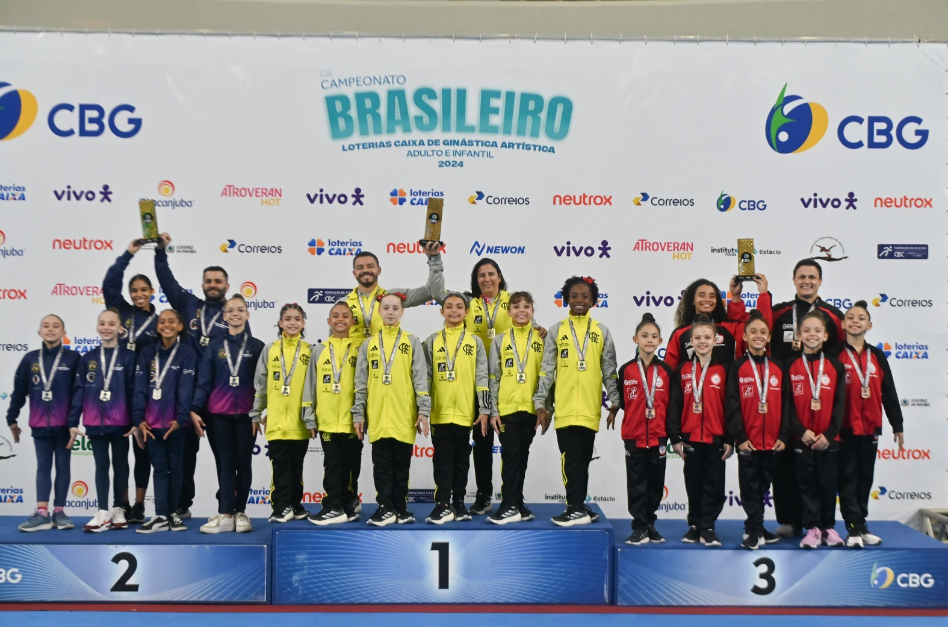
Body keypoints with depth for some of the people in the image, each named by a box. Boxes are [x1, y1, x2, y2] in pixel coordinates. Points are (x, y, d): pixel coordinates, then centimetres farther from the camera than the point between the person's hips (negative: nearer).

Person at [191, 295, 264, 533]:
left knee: (244, 463, 5)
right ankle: (225, 515, 0)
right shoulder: (214, 346, 5)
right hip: (218, 414, 0)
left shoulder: (257, 346, 3)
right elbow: (203, 381, 2)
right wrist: (194, 410, -7)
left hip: (246, 414, 0)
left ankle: (240, 513, 12)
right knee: (225, 464, 1)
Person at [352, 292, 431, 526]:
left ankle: (400, 507, 15)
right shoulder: (368, 344, 10)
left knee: (402, 465, 5)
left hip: (404, 415, -1)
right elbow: (361, 382, 9)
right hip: (378, 416, 1)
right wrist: (358, 413, 4)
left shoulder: (412, 342, 6)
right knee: (382, 465, 3)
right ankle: (385, 508, 9)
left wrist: (423, 411, -7)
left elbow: (420, 378, 0)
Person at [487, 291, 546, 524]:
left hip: (531, 409, 1)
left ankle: (516, 503, 17)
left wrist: (545, 409, 0)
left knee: (522, 457, 9)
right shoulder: (500, 341, 5)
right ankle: (510, 506, 1)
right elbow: (493, 378, 4)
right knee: (510, 456, -2)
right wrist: (493, 411, -2)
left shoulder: (542, 340, 6)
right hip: (506, 408, -1)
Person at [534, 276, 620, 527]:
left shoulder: (602, 331, 8)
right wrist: (539, 404, 0)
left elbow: (609, 371, 9)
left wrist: (614, 403, 2)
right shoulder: (556, 331, 6)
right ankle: (578, 509, 3)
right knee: (572, 459, -1)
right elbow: (546, 370, 4)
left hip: (590, 408, 1)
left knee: (584, 459, 8)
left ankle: (577, 507, 16)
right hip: (564, 407, -1)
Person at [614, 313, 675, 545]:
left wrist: (673, 435, 2)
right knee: (637, 483, 4)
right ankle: (640, 528, 11)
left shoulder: (666, 371, 1)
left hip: (658, 436, 1)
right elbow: (620, 401, 5)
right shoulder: (626, 370, -1)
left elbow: (672, 405, 3)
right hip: (633, 436, -1)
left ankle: (650, 524, 24)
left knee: (656, 483, 9)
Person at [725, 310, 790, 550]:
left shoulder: (778, 368, 7)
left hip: (772, 441, 3)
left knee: (763, 486, 12)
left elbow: (786, 404, 6)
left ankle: (755, 528, 24)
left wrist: (784, 436, -1)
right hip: (748, 440, -3)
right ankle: (755, 530, 10)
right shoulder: (737, 368, -3)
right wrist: (739, 437, -13)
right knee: (750, 487, 2)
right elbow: (732, 405, -7)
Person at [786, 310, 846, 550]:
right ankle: (812, 528, 13)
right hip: (802, 438, 0)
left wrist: (829, 434, -11)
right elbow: (787, 403, -2)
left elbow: (840, 403, -1)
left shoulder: (835, 365, 3)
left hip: (828, 438, 1)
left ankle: (828, 527, 21)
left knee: (828, 484, 7)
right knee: (807, 484, 4)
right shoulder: (791, 366, 1)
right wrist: (801, 431, -13)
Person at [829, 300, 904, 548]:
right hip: (844, 429, -4)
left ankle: (861, 525, 22)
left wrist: (897, 425, 8)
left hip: (870, 429, 4)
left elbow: (889, 393, 10)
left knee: (865, 477, 12)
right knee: (848, 478, 0)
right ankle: (854, 528, 4)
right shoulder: (835, 356, -3)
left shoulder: (877, 357, 8)